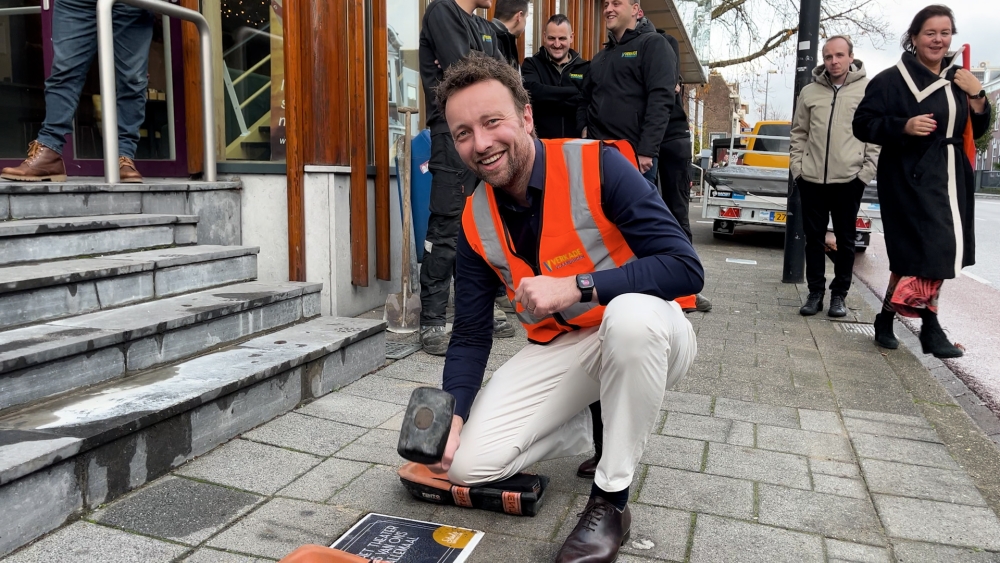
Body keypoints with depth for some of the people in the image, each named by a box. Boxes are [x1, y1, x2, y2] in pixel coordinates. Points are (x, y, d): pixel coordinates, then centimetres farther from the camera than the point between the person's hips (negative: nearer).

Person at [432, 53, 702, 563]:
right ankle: (587, 428, 15)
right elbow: (470, 335, 0)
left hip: (647, 334, -3)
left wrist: (577, 286, -33)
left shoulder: (597, 166, -19)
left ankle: (611, 500, -19)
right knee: (467, 461, -12)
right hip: (559, 348, 4)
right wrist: (452, 413, -17)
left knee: (631, 313, -41)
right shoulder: (475, 221, -4)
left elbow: (686, 268, -25)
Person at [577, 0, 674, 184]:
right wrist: (584, 127, 6)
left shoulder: (652, 44, 0)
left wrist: (646, 150, -20)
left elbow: (660, 99, -12)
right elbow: (586, 99, 27)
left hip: (635, 153, -6)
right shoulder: (600, 56, 22)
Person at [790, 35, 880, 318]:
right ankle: (815, 292, 17)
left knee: (846, 240, 6)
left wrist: (867, 171, -8)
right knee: (813, 238, 7)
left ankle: (839, 294, 16)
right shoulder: (810, 92, 8)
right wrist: (797, 167, 3)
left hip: (849, 179, -2)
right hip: (811, 178, 3)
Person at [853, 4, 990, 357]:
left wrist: (977, 95, -2)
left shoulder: (958, 79, 12)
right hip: (911, 179, -6)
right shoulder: (893, 79, -6)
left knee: (915, 255, 9)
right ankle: (929, 328, 1)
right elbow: (863, 124, -9)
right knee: (928, 251, -11)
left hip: (950, 178, 6)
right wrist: (903, 126, -23)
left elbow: (976, 131, 14)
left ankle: (888, 318, 22)